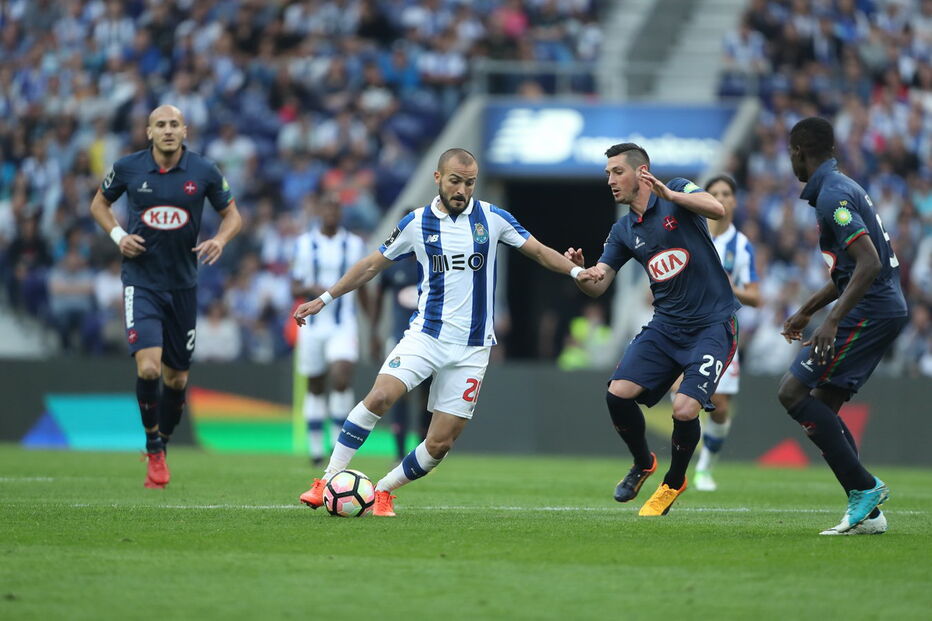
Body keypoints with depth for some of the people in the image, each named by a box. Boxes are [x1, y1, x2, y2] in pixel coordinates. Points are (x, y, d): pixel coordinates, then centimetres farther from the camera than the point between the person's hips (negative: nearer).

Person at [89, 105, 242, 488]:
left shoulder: (204, 173, -4)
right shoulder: (127, 168, -4)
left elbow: (232, 214, 9)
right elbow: (99, 203, 13)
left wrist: (220, 239, -13)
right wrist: (117, 235, -5)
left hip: (182, 284, 2)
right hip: (140, 281, -2)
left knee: (176, 377, 9)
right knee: (148, 367, -20)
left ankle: (162, 447, 32)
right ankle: (153, 451, 1)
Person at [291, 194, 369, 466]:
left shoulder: (355, 245, 5)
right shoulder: (304, 244, 4)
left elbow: (362, 288, 13)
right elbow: (295, 288, 4)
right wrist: (311, 289, -18)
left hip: (344, 325, -1)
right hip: (313, 325, 1)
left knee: (341, 380, -19)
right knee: (315, 387, 6)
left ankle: (339, 440, -8)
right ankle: (315, 447, 15)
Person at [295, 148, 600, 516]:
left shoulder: (492, 218, 1)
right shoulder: (417, 223, 2)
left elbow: (538, 251, 8)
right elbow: (373, 264, 12)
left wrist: (575, 271, -9)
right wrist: (324, 300, 11)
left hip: (473, 347, 1)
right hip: (426, 334, -1)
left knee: (441, 444, -4)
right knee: (380, 396, -25)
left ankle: (383, 491, 17)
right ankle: (328, 481, -16)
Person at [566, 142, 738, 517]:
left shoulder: (678, 193, -5)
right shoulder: (624, 231, 10)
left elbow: (717, 209, -25)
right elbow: (597, 286, 6)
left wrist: (670, 195, -38)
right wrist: (579, 271, -16)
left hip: (712, 325, -6)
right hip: (666, 325, 6)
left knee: (685, 409, -19)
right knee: (618, 393, -12)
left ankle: (674, 483, 11)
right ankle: (643, 464, 17)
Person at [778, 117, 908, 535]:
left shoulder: (832, 195, -15)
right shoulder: (840, 187, 18)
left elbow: (869, 263, -25)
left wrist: (833, 321, -29)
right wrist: (806, 310, 35)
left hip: (871, 310, -10)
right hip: (884, 309, 10)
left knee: (793, 393, -10)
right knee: (821, 407, 10)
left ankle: (864, 488, -10)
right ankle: (866, 514, 7)